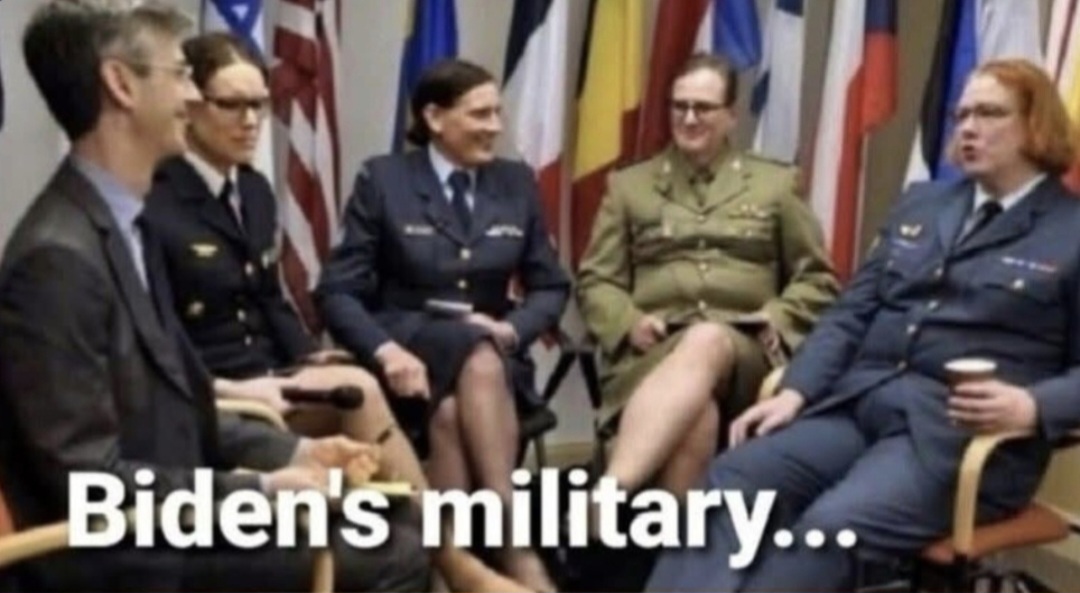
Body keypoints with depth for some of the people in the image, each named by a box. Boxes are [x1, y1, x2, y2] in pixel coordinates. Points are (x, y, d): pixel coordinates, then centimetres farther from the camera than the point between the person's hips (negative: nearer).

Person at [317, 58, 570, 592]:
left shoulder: (517, 183, 11)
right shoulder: (382, 179, 0)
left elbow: (550, 288, 13)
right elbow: (337, 291, -4)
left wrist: (511, 329, -9)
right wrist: (386, 350, -24)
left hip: (492, 351, 3)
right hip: (407, 348, -3)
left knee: (451, 411, -34)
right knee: (478, 358, -36)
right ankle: (516, 547, -38)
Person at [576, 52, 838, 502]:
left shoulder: (775, 184, 19)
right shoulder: (629, 185, 20)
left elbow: (818, 279, 18)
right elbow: (595, 280, 15)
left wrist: (777, 321, -3)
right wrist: (628, 324, -6)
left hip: (743, 353, -1)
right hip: (654, 352, 1)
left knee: (705, 341, -40)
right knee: (695, 416, -38)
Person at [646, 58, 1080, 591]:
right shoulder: (921, 202, 21)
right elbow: (853, 311, 15)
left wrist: (1032, 407, -20)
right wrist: (794, 391, 1)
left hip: (962, 432, -5)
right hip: (856, 401, 5)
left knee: (830, 525, -30)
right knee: (734, 478, -22)